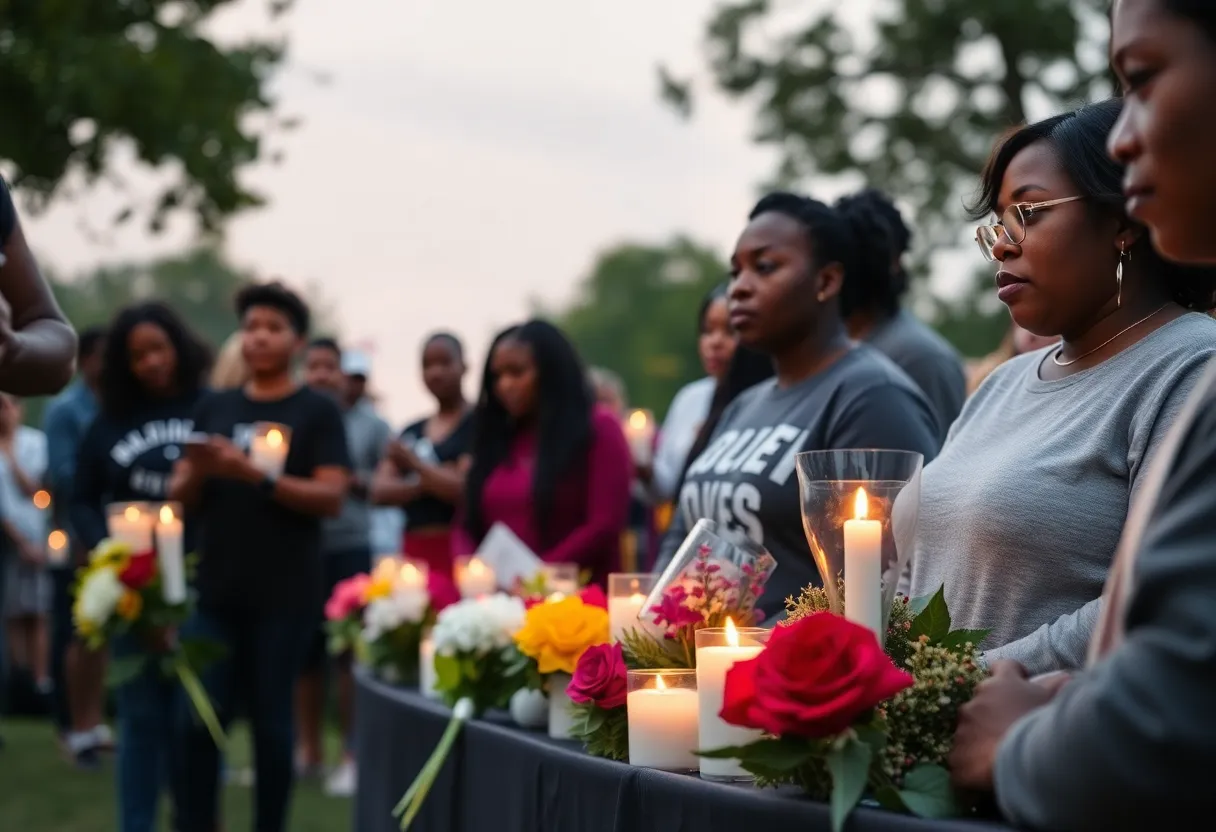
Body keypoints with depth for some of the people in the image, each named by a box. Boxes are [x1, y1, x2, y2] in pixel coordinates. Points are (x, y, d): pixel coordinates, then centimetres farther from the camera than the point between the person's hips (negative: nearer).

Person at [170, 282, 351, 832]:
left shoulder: (317, 412, 0)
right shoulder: (214, 408, 12)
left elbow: (332, 497, -9)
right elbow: (180, 496, 11)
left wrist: (256, 476, -21)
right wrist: (197, 471, -13)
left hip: (285, 595, -3)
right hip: (215, 591, 3)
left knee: (271, 721, 3)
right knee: (197, 719, -3)